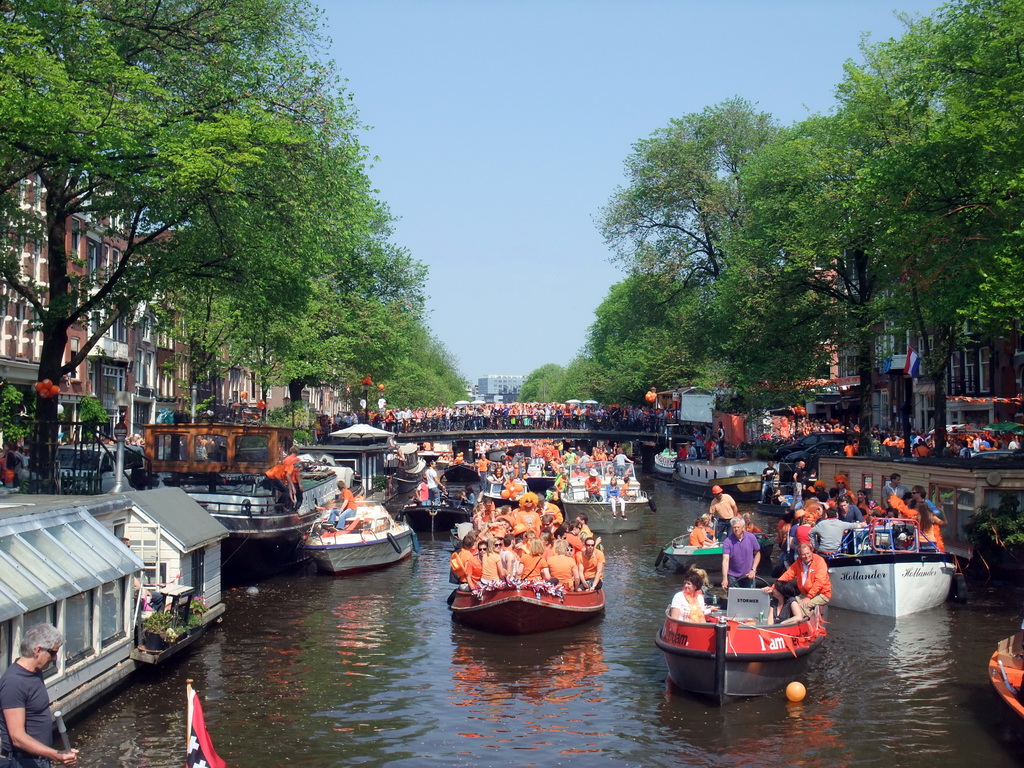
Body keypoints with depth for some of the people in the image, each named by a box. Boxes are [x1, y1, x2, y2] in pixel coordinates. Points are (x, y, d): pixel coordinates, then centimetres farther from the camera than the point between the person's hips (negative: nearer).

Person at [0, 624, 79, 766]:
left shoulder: (36, 672, 6)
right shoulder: (13, 683, -24)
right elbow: (18, 738, -28)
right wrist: (57, 756, -36)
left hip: (41, 758, 9)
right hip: (23, 762, -9)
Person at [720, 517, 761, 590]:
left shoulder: (751, 537, -6)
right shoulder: (728, 541, -14)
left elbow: (757, 554, 6)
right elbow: (725, 560, -21)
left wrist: (753, 570, -5)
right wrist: (725, 578, -32)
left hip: (748, 576, 2)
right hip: (733, 576, -2)